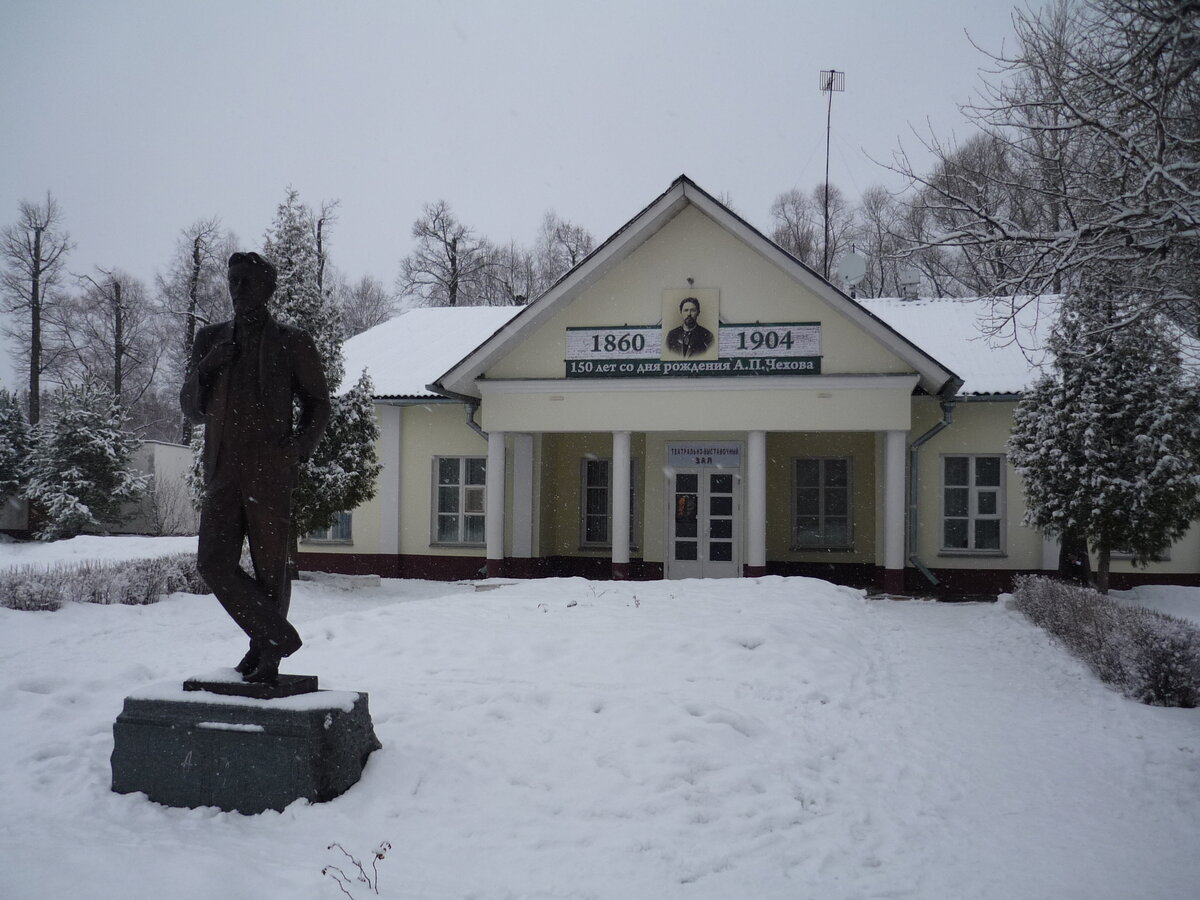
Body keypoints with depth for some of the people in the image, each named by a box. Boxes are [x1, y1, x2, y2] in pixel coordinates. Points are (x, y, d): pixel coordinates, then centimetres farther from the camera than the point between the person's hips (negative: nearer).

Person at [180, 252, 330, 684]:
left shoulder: (292, 343, 5)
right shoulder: (210, 339, 14)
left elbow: (317, 403, 9)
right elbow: (191, 409, 16)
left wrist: (299, 450, -7)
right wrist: (205, 369, -3)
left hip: (271, 473, -3)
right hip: (223, 471, 3)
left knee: (270, 566, 1)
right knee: (214, 563, -6)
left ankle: (266, 655, 14)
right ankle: (277, 635, 6)